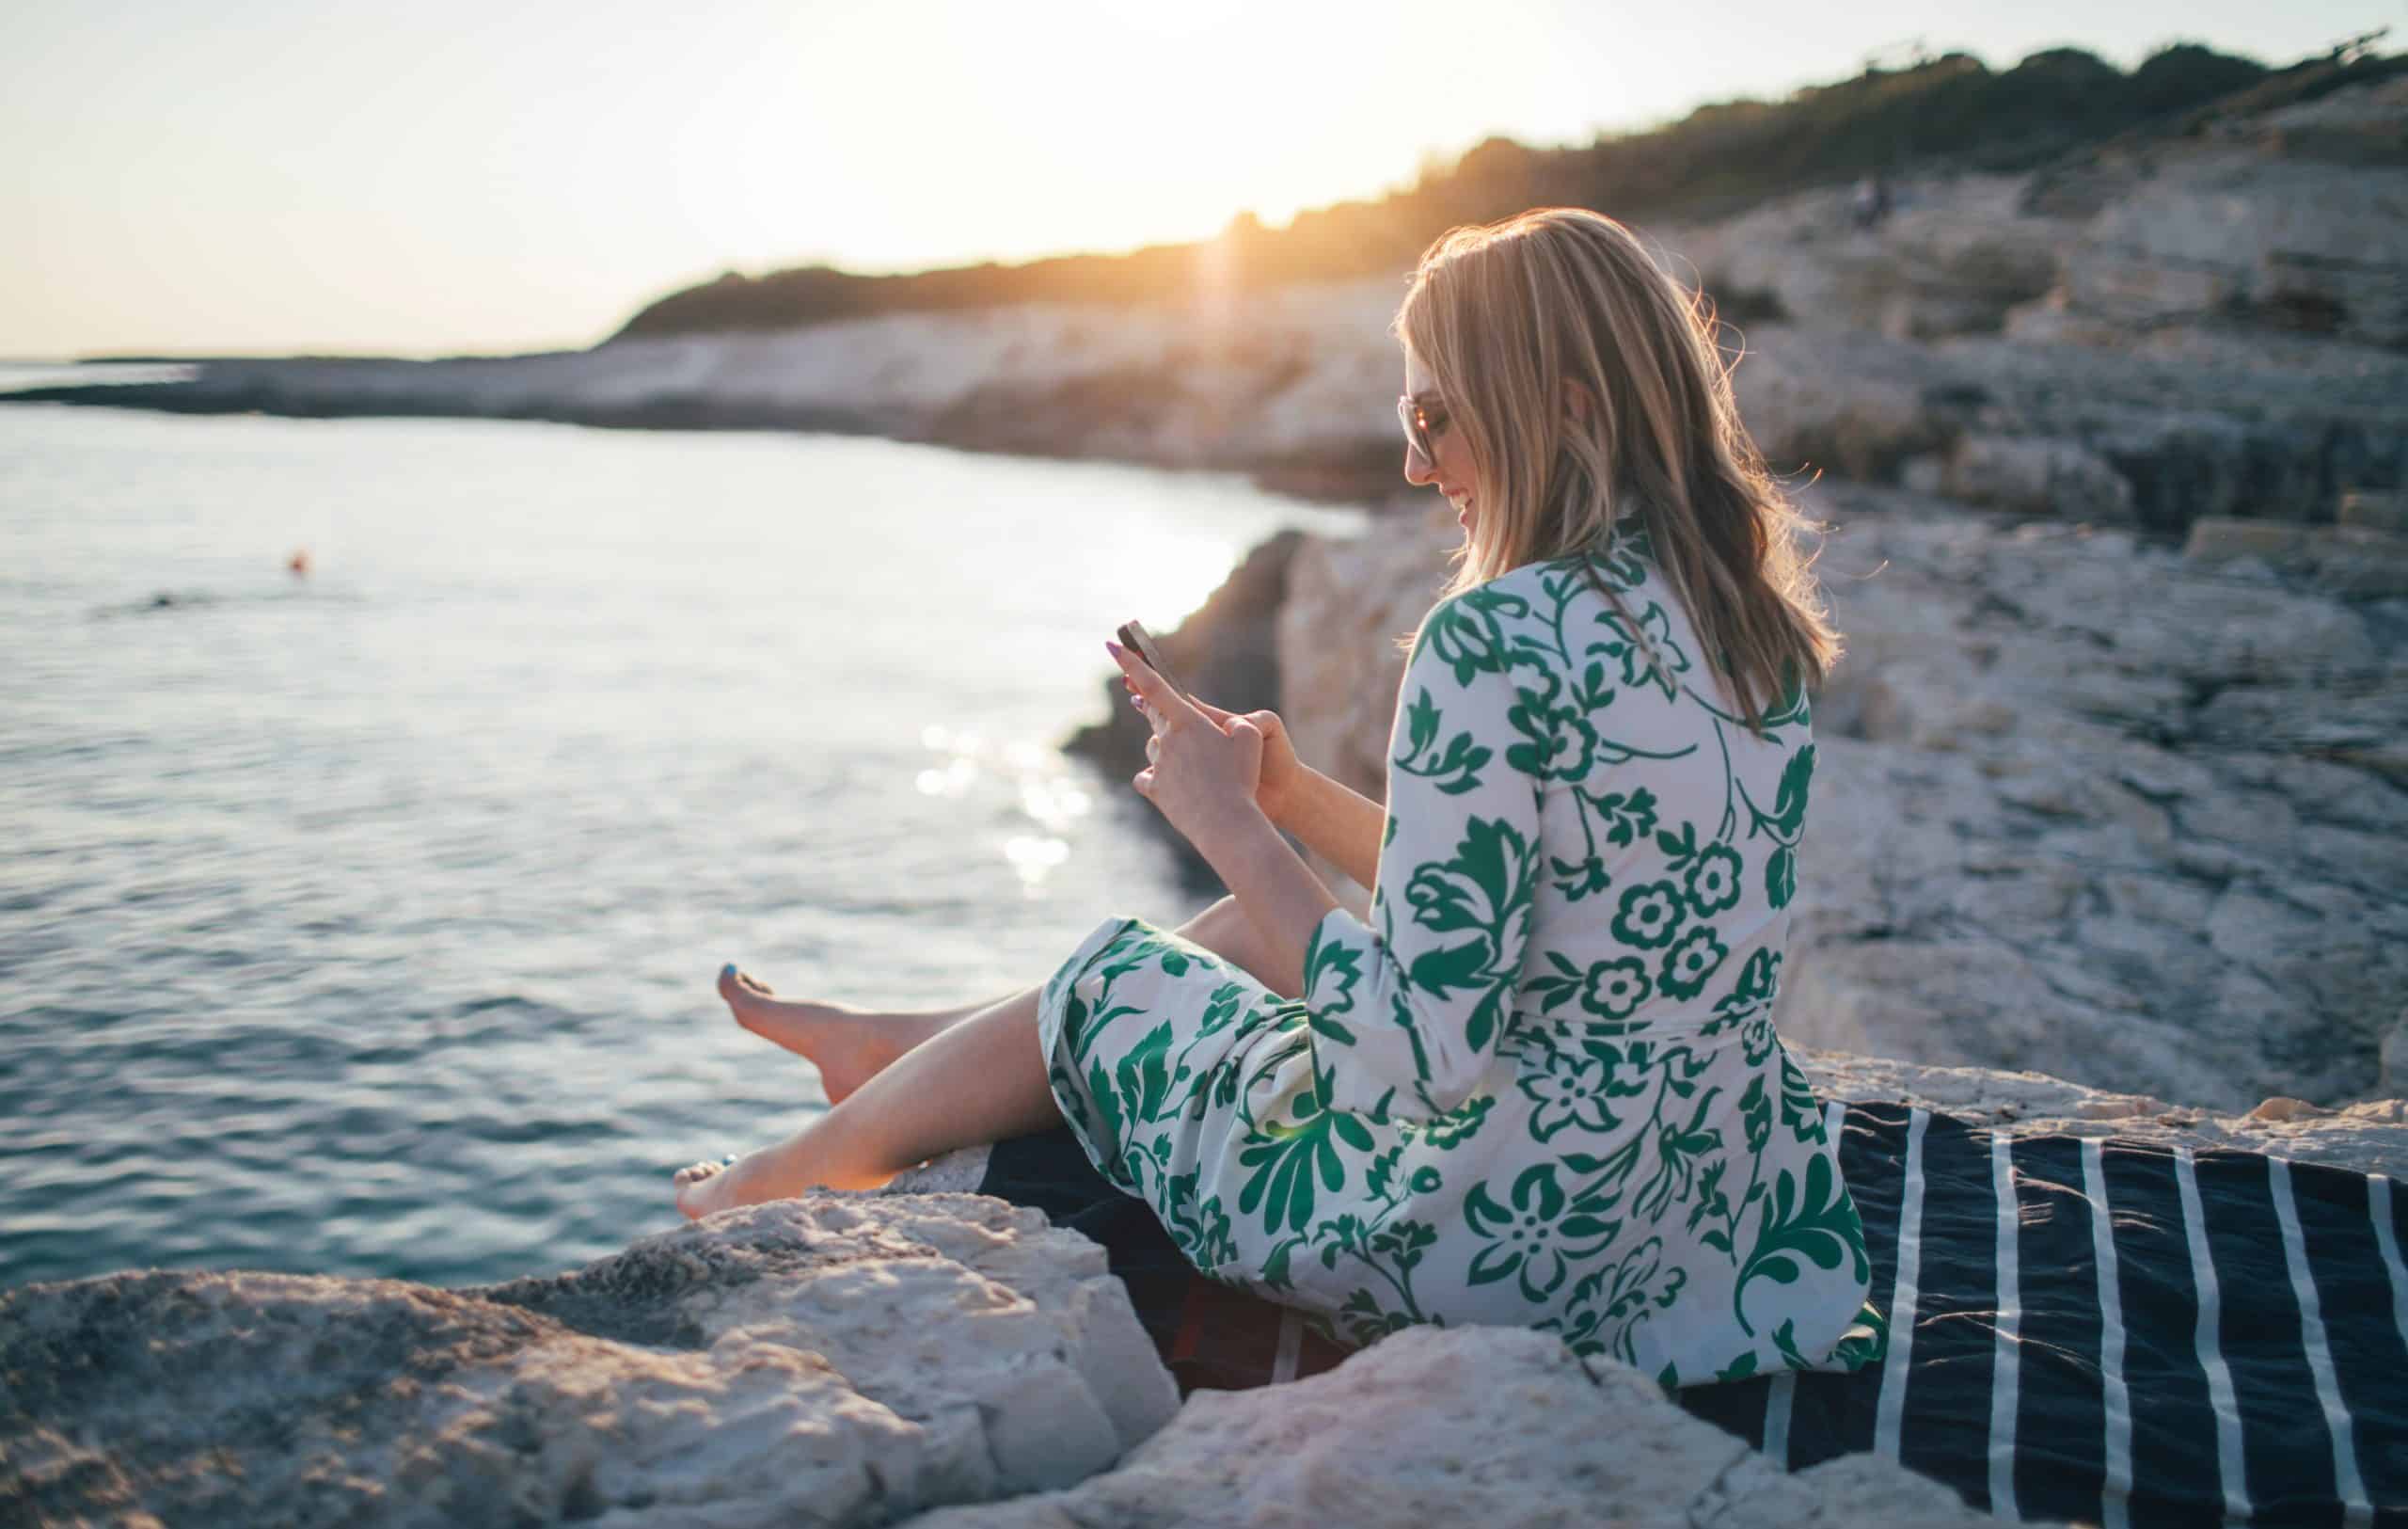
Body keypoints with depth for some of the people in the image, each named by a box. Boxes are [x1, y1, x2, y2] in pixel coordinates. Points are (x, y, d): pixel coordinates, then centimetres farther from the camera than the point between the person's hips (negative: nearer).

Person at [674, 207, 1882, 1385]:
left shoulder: (1496, 643, -25)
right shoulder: (1757, 628, 3)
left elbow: (1425, 1053, -26)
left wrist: (1230, 825, -13)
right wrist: (1292, 799, 7)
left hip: (1504, 1255, -8)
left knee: (1104, 986, 15)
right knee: (1254, 929, 24)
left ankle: (780, 1181, 43)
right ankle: (881, 1044, 46)